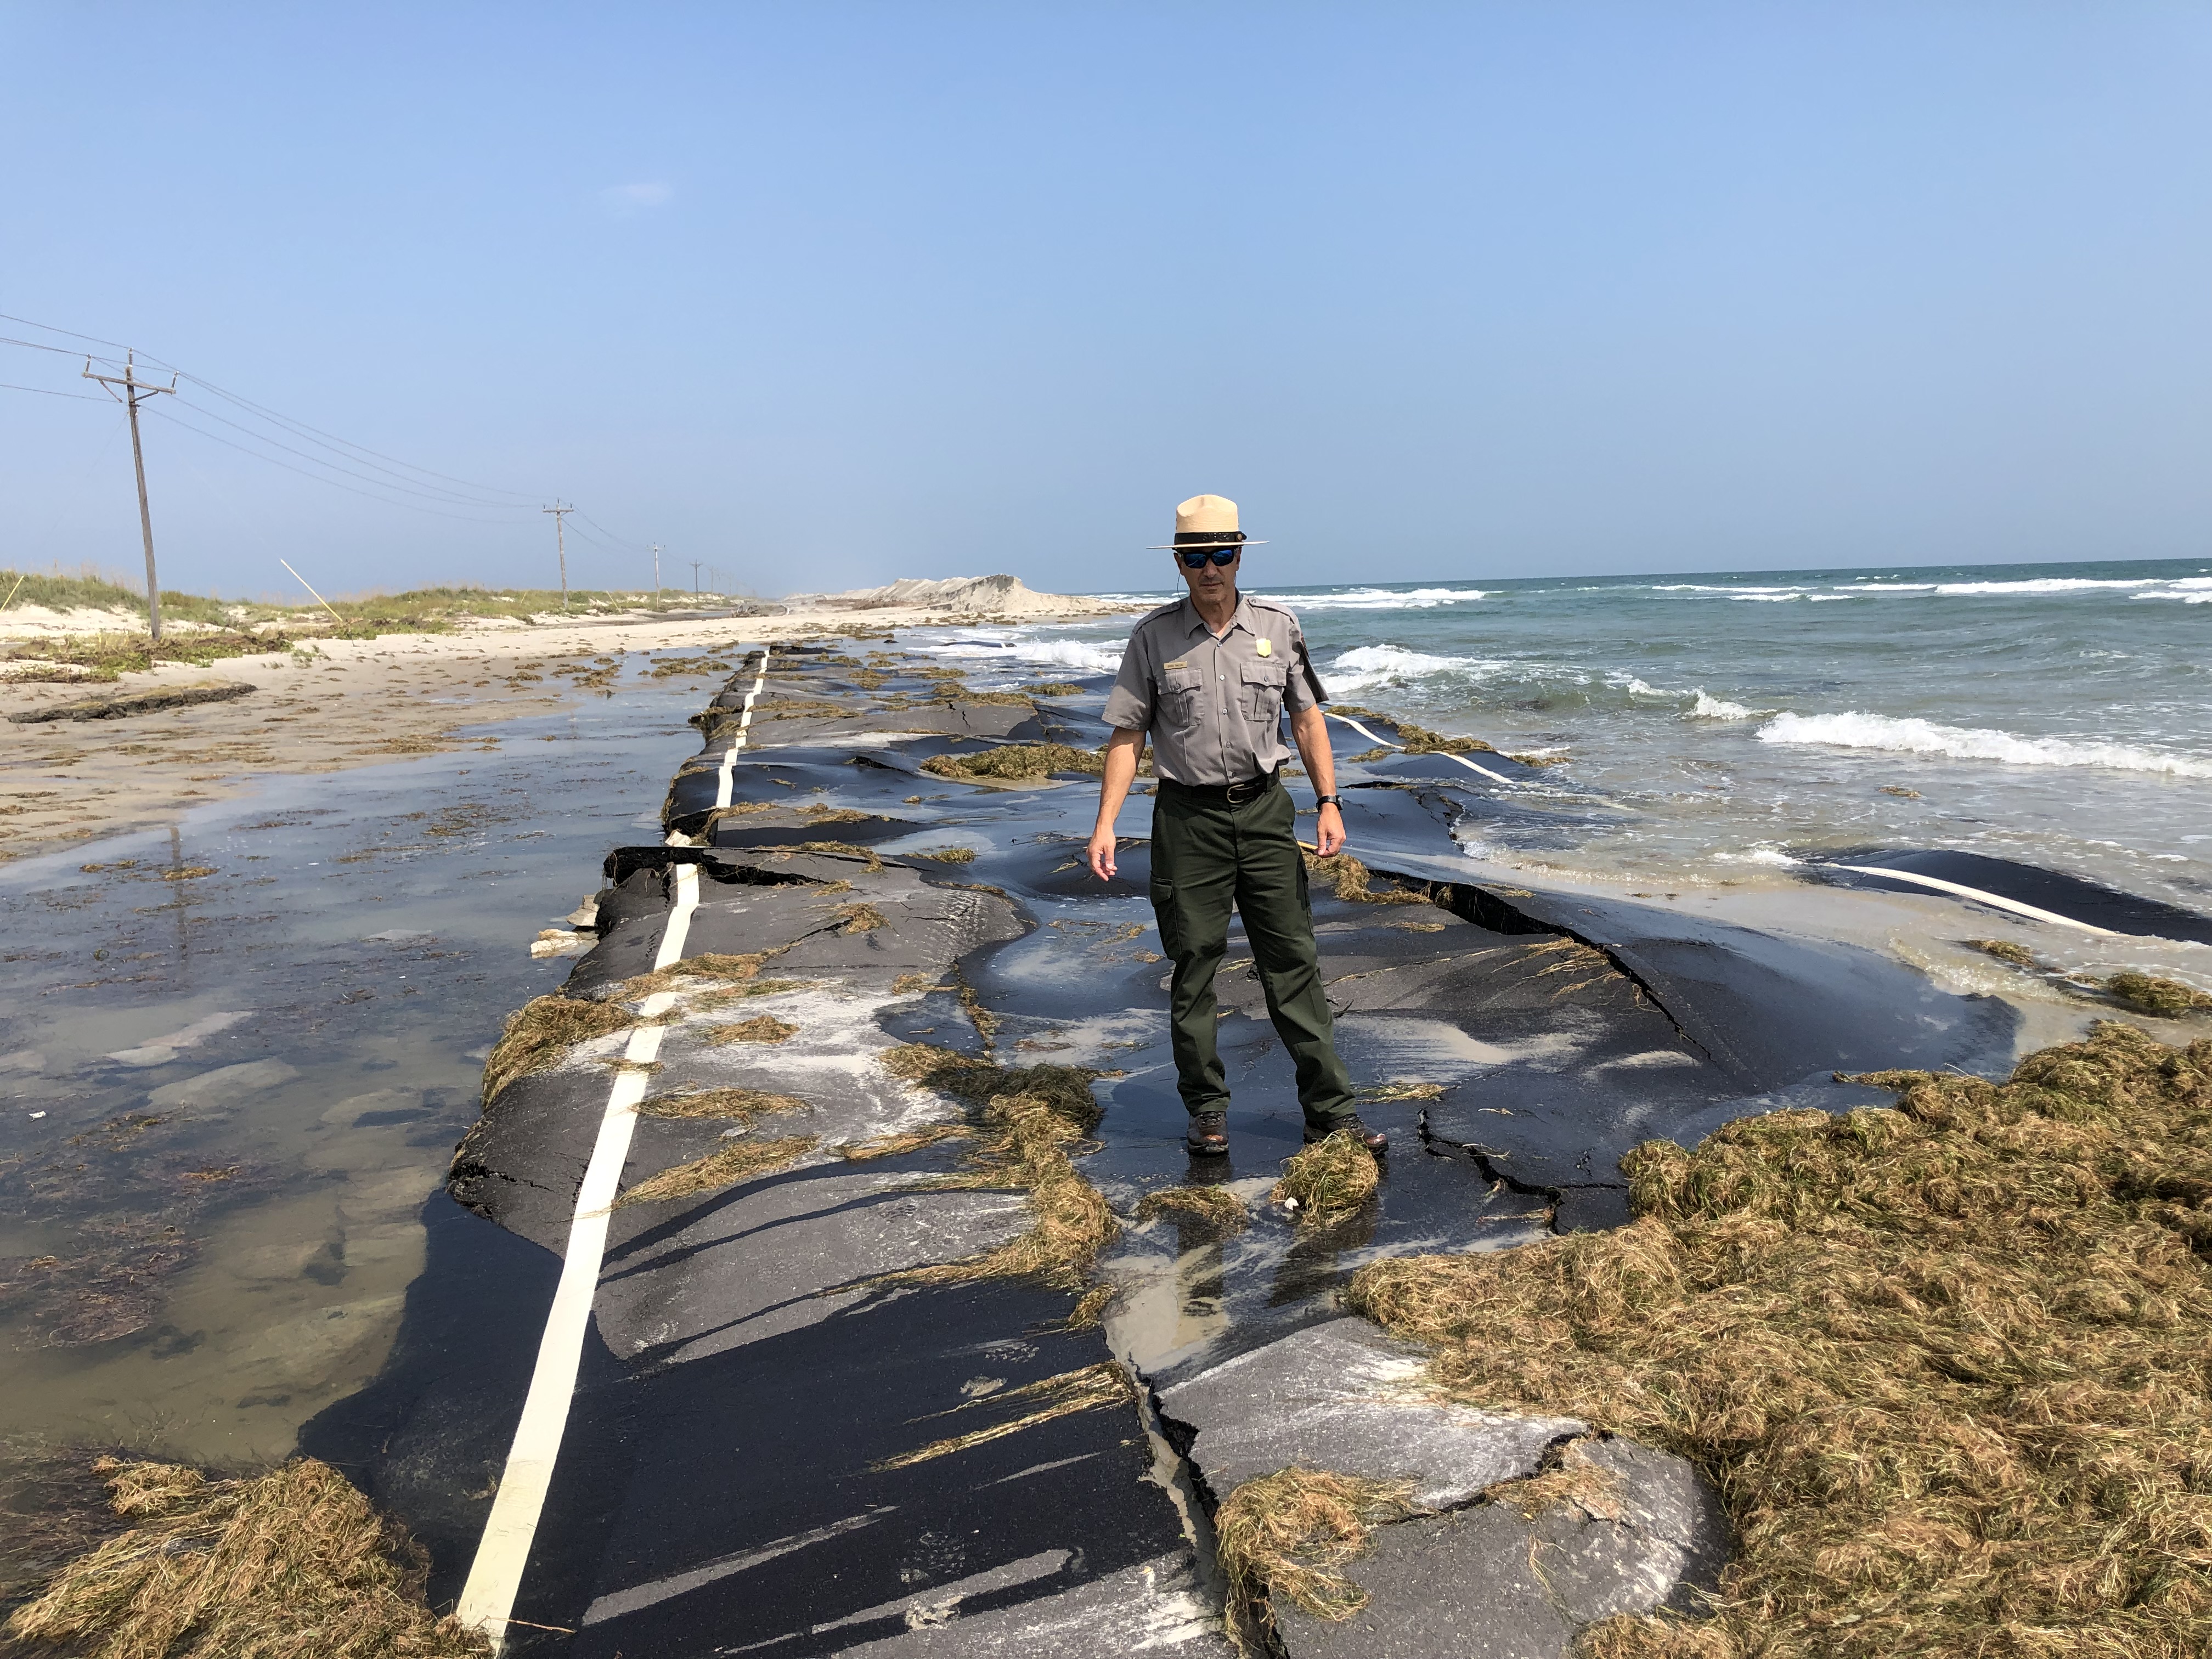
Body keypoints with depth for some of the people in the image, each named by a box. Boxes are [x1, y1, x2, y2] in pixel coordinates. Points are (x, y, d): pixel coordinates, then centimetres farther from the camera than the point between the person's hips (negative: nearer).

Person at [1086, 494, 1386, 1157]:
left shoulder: (1278, 625, 4)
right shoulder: (1153, 636, -1)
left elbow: (1307, 717, 9)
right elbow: (1127, 735, 0)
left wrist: (1329, 803, 0)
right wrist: (1105, 824, -8)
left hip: (1264, 810, 1)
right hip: (1188, 817, -1)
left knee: (1293, 959, 2)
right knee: (1194, 964, 4)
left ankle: (1329, 1108, 8)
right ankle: (1207, 1108, 18)